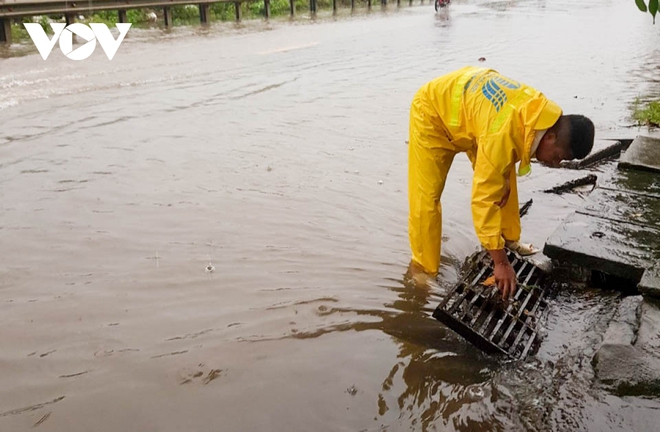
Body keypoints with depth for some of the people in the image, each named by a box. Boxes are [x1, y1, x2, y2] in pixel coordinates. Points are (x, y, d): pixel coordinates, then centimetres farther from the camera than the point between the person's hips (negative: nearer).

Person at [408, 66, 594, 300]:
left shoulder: (546, 113, -18)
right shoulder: (503, 132, -42)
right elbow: (483, 198, -38)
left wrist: (503, 178, -8)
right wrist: (500, 261, -33)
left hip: (470, 100, 8)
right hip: (433, 112, -7)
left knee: (501, 180, 8)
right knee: (426, 198, -10)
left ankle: (509, 239, 27)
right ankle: (423, 271, 4)